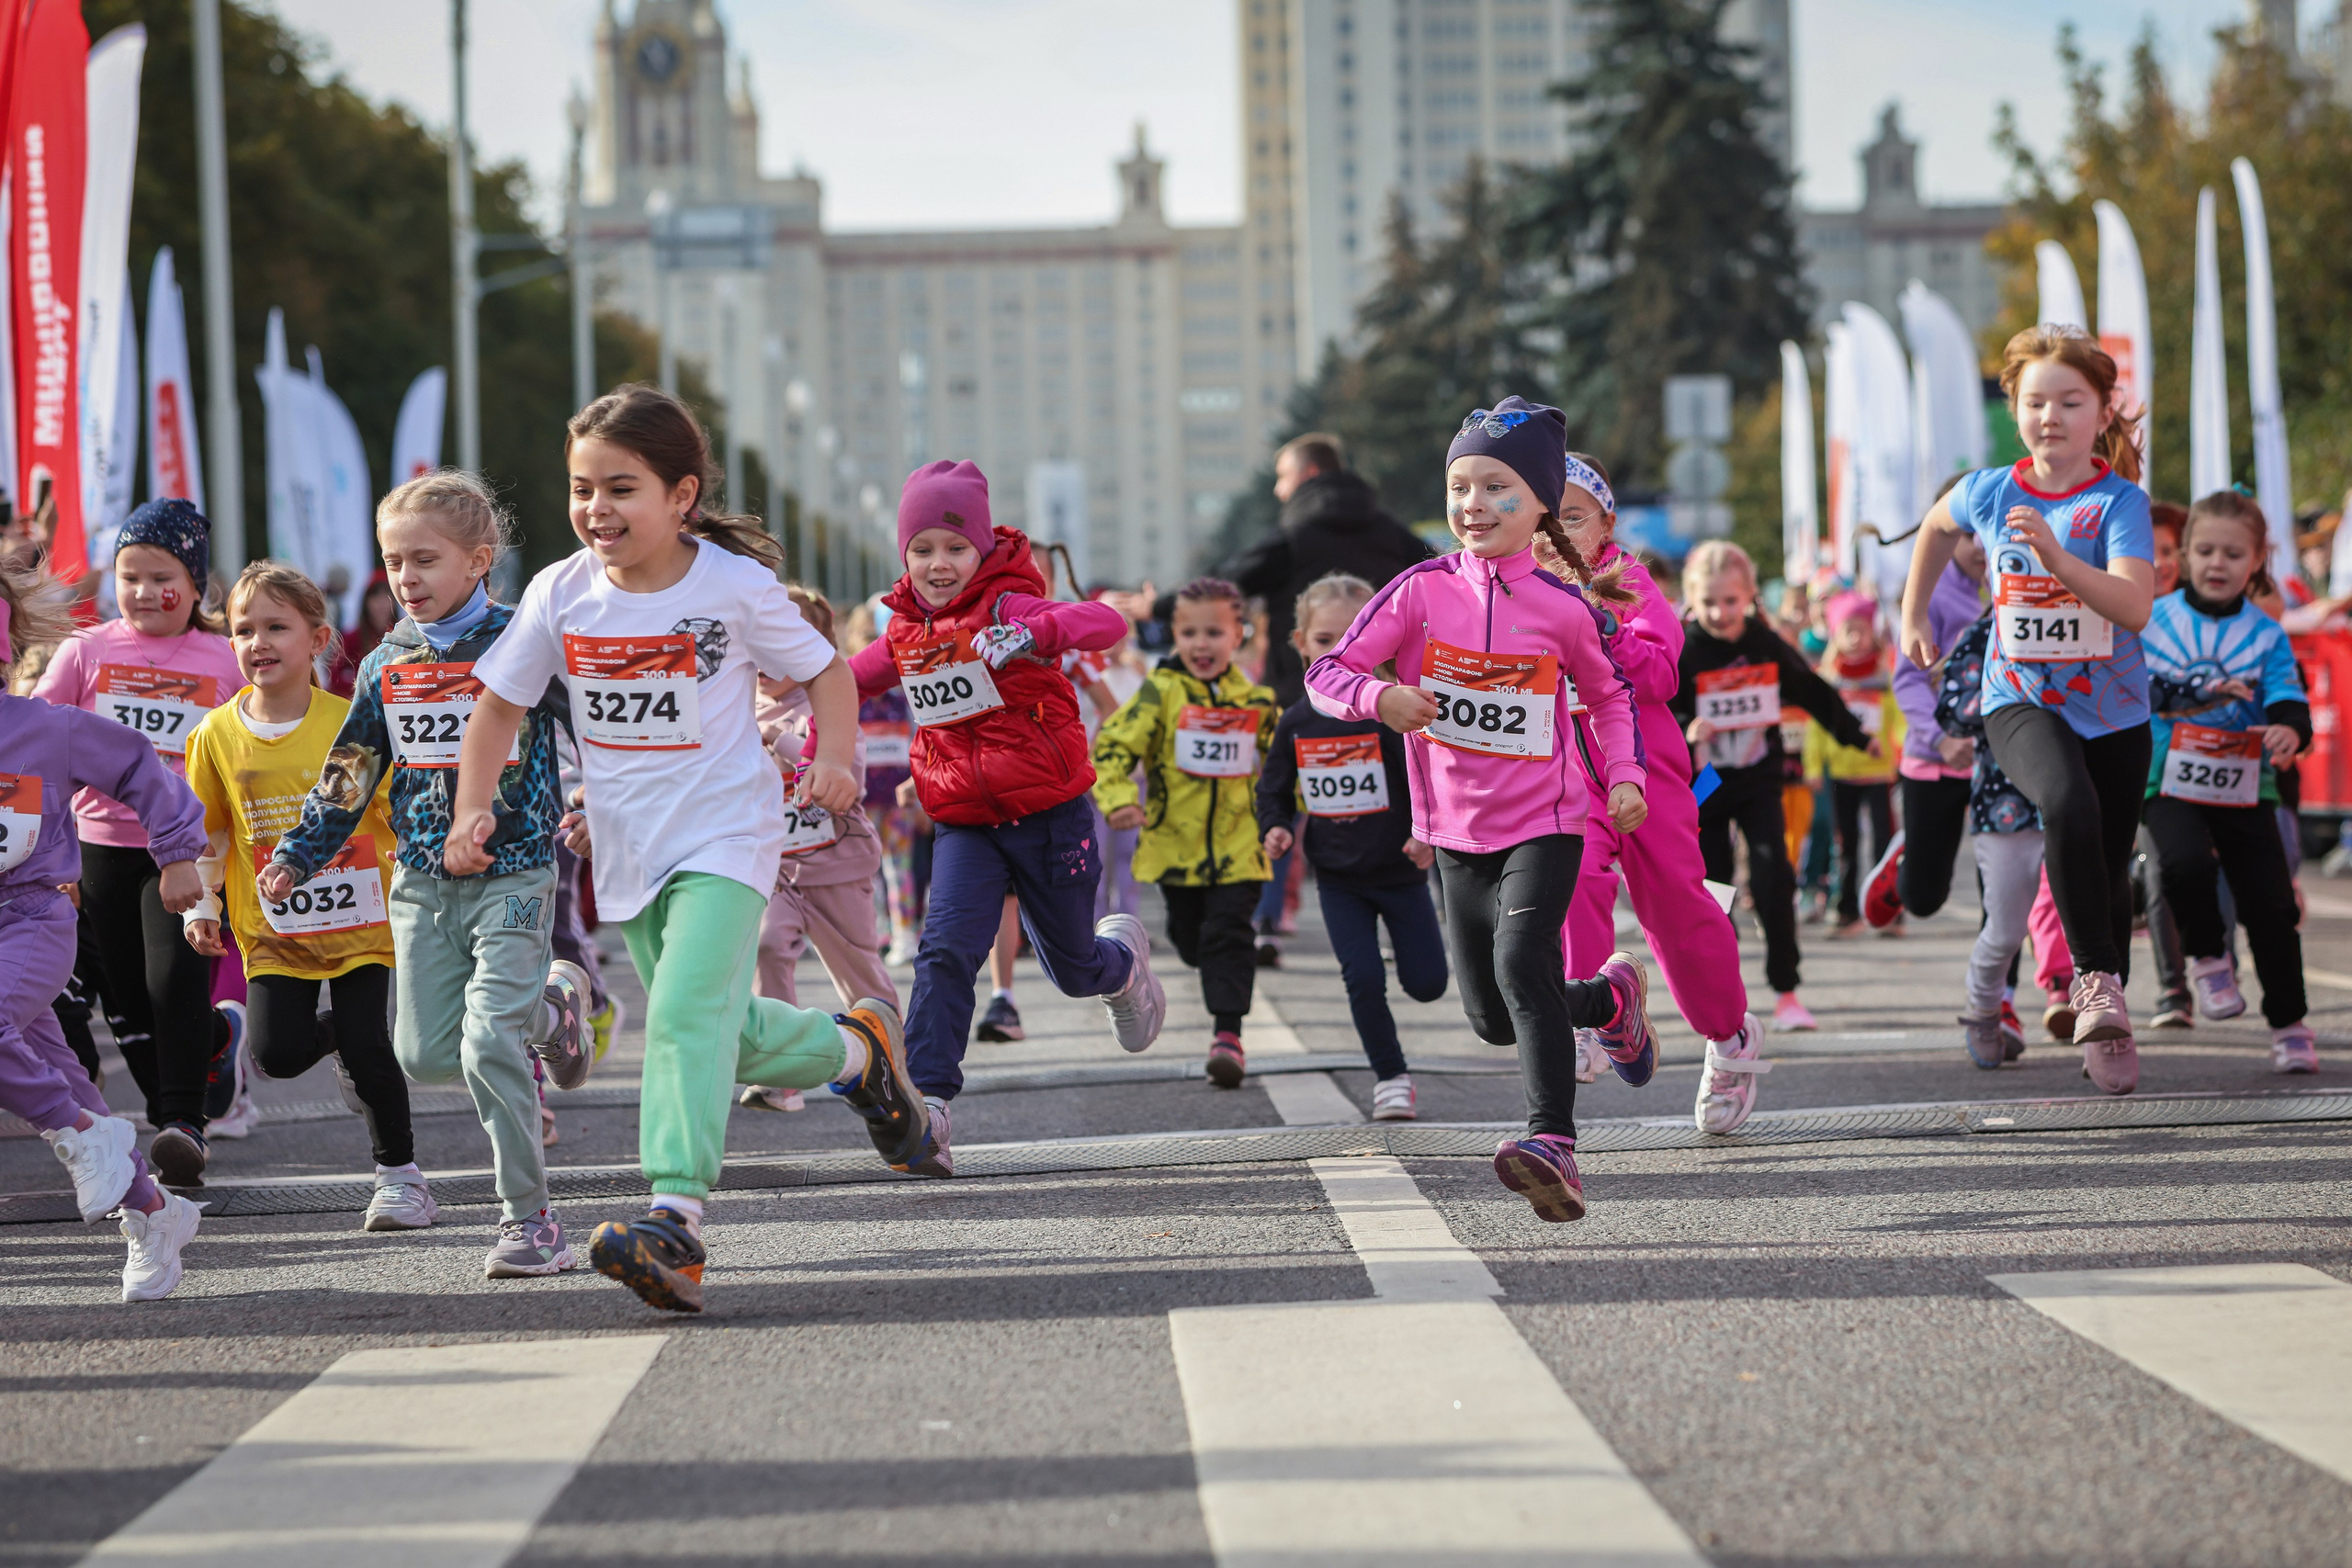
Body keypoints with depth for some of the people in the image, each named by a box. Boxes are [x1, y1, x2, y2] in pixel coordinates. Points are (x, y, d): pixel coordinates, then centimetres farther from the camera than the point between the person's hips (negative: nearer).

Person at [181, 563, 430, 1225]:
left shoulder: (352, 725, -9)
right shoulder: (217, 735, -1)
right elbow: (211, 834, 10)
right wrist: (202, 907, 1)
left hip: (362, 921, -2)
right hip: (274, 928, 2)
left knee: (368, 1052, -9)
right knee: (275, 1053, -11)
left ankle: (400, 1172, 13)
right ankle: (333, 1035, 25)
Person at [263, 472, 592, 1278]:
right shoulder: (387, 665, 7)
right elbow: (349, 774, 15)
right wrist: (298, 855, 10)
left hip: (513, 873, -5)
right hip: (423, 880, 5)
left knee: (489, 1048, -16)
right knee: (425, 1054, 2)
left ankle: (530, 1221, -6)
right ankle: (548, 1004, 30)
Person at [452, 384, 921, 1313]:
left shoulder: (735, 586, -11)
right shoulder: (561, 595, -3)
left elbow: (824, 671, 3)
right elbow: (500, 705, 7)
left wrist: (836, 759, -14)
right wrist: (473, 811, -6)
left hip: (724, 839, -5)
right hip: (629, 852, 5)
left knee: (687, 1012, -24)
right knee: (722, 1035, 16)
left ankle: (676, 1219, -32)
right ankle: (856, 1048, 44)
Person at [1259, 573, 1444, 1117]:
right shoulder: (1297, 722, -1)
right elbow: (1273, 787, 11)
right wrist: (1275, 827, -9)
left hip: (1399, 873, -2)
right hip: (1338, 879, 2)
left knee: (1426, 984, 3)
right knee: (1363, 980, -8)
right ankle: (1390, 1076, 9)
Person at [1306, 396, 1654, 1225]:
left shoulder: (1563, 607, -7)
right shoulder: (1421, 591, -7)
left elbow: (1608, 698, 11)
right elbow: (1328, 672, -9)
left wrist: (1624, 775, -3)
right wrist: (1381, 696, -29)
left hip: (1545, 822, -4)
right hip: (1458, 832, 4)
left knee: (1522, 961, -29)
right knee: (1493, 1018, 13)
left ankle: (1554, 1144, -37)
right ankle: (1614, 994, 43)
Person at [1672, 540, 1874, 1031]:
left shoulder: (1767, 647, -3)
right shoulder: (1681, 654, -12)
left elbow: (1813, 693, 13)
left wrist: (1857, 735, 23)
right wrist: (1684, 733, -34)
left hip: (1759, 782, 1)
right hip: (1701, 790, -1)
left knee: (1773, 882, -12)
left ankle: (1785, 991, -4)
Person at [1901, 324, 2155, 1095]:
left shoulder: (2119, 501, -12)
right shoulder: (1989, 492, -3)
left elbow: (2135, 606, -26)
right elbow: (1938, 525, 22)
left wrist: (2054, 553, -37)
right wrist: (1914, 615, 22)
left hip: (2111, 706, 1)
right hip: (2020, 700, -1)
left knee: (2110, 871, 9)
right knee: (2069, 803, -33)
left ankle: (2106, 1028, 29)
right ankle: (2095, 979, -25)